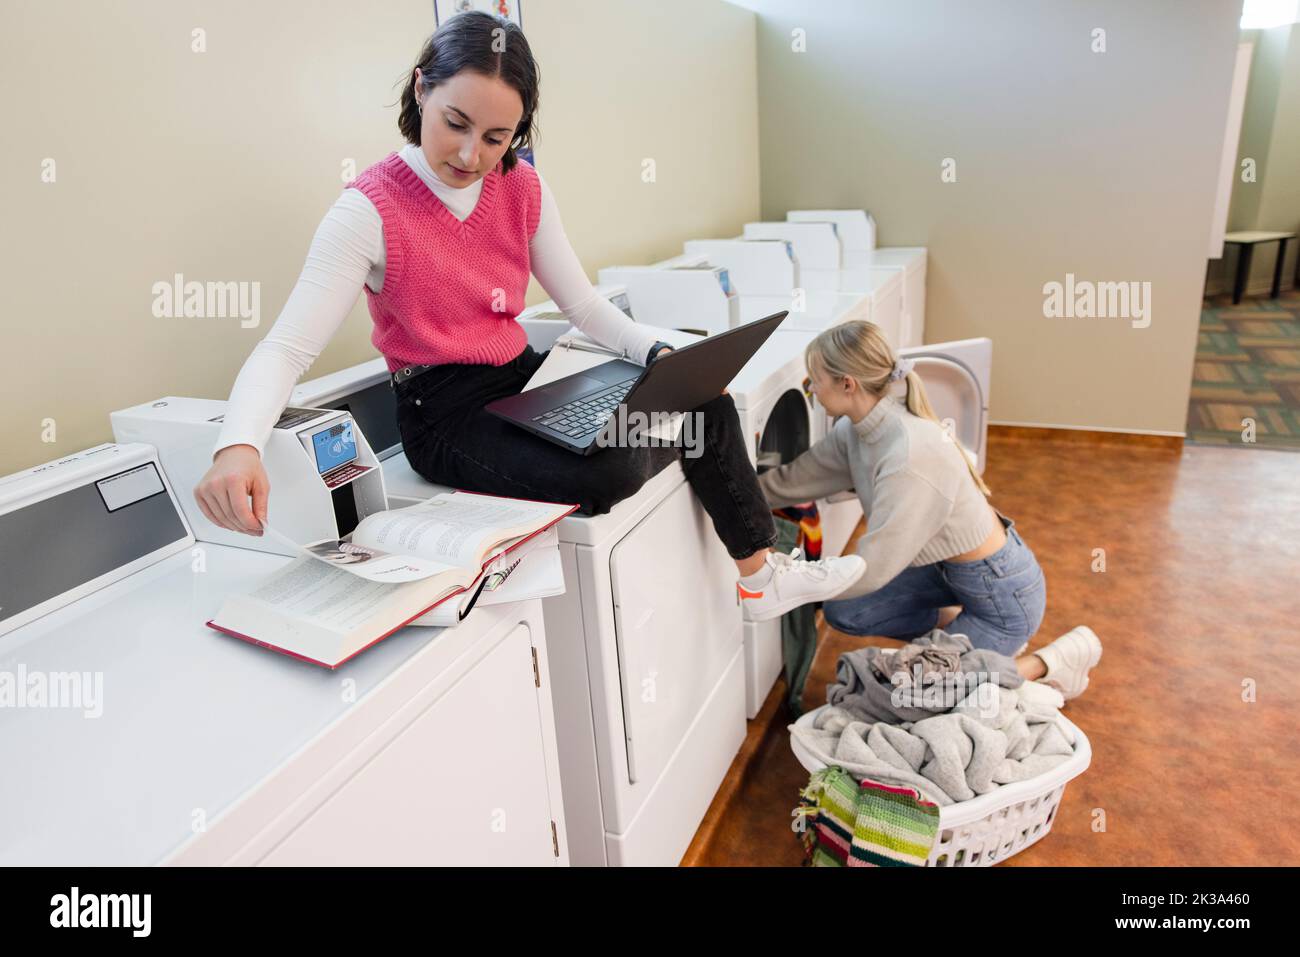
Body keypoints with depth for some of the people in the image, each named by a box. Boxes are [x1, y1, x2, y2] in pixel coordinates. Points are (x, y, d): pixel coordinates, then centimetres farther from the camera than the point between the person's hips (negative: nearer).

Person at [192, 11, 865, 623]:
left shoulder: (521, 187, 1)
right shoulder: (371, 210, -16)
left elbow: (583, 304, 4)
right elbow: (287, 347, -22)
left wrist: (658, 353, -14)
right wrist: (237, 446, -41)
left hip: (525, 380, 6)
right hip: (444, 412, -6)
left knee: (705, 399, -6)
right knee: (604, 472, -32)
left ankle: (762, 576, 11)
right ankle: (668, 445, 7)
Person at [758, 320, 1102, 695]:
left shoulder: (910, 457, -35)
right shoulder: (854, 430, -9)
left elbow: (869, 573, -29)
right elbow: (789, 481, 0)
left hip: (1003, 590, -8)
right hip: (949, 569, 8)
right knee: (843, 613, 4)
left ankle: (1053, 660, 12)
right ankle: (956, 623, 19)